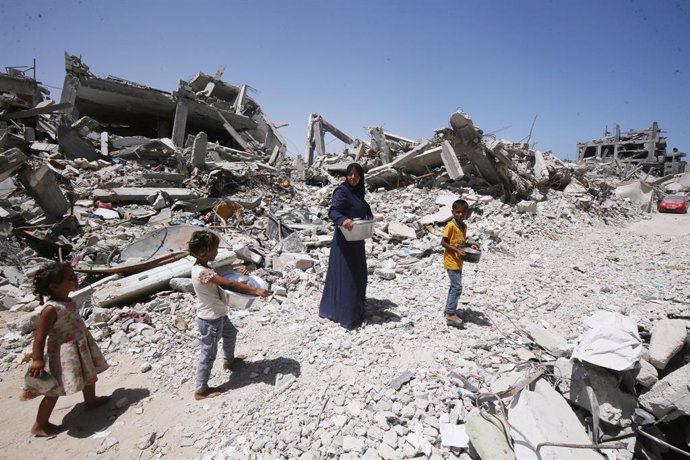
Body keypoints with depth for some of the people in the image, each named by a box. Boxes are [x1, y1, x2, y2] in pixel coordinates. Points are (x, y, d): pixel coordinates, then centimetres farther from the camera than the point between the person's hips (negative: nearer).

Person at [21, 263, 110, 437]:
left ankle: (91, 400, 50)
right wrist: (37, 360, -24)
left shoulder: (69, 302, 0)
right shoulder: (51, 309, -27)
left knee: (89, 375, 26)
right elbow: (40, 336, -25)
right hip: (63, 353, -9)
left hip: (81, 347, 9)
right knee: (55, 390, 5)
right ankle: (39, 425, 23)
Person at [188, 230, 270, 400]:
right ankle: (201, 390, 24)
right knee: (208, 354, 6)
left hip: (217, 314, 10)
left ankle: (229, 360, 56)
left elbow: (223, 282, 8)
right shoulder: (203, 272, -31)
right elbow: (229, 284, -31)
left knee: (231, 333, 31)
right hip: (210, 320, -10)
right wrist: (255, 290, -27)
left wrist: (240, 283, -4)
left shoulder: (201, 268, -1)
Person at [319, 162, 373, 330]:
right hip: (345, 239, -9)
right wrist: (343, 220, -44)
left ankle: (356, 309, 35)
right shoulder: (342, 191, -13)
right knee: (345, 274, -5)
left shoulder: (358, 191, 12)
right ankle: (345, 315, 4)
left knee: (358, 273, 18)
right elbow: (333, 211, -26)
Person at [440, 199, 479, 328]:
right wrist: (457, 251, -23)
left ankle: (448, 309, 30)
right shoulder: (451, 225, -16)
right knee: (457, 287, -10)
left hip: (458, 262, 9)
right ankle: (451, 314, -3)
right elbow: (443, 242, -18)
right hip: (451, 261, -9)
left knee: (455, 286, 17)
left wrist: (470, 246, 1)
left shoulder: (464, 226, 8)